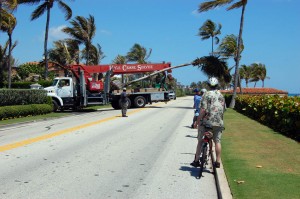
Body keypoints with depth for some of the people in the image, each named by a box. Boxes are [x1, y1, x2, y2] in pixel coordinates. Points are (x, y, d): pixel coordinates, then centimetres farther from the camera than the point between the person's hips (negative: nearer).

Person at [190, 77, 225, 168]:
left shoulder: (206, 95, -9)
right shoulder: (221, 96, 9)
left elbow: (203, 110, -16)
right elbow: (223, 109, 15)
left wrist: (198, 121, -10)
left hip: (207, 122, -4)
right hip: (219, 122, 4)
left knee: (200, 141, 8)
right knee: (217, 141, 9)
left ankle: (196, 160, 11)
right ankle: (218, 162, 9)